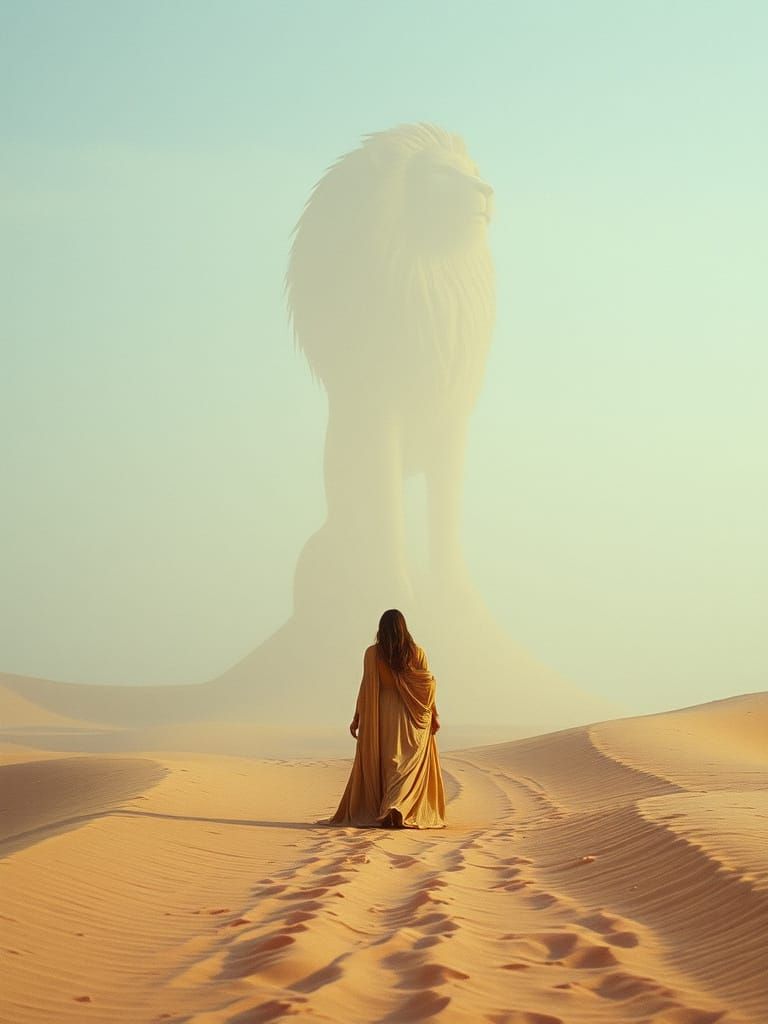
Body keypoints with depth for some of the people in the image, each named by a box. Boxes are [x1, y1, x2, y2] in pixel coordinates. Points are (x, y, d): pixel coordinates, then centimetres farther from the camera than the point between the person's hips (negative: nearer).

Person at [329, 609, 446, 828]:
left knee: (377, 766, 10)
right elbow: (427, 687, -1)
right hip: (409, 718, 0)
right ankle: (397, 807, -20)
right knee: (408, 765, 2)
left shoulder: (372, 653, -5)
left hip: (380, 716, 0)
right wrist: (434, 715, 8)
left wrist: (357, 718, 0)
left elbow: (366, 687, -6)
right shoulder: (417, 653, -2)